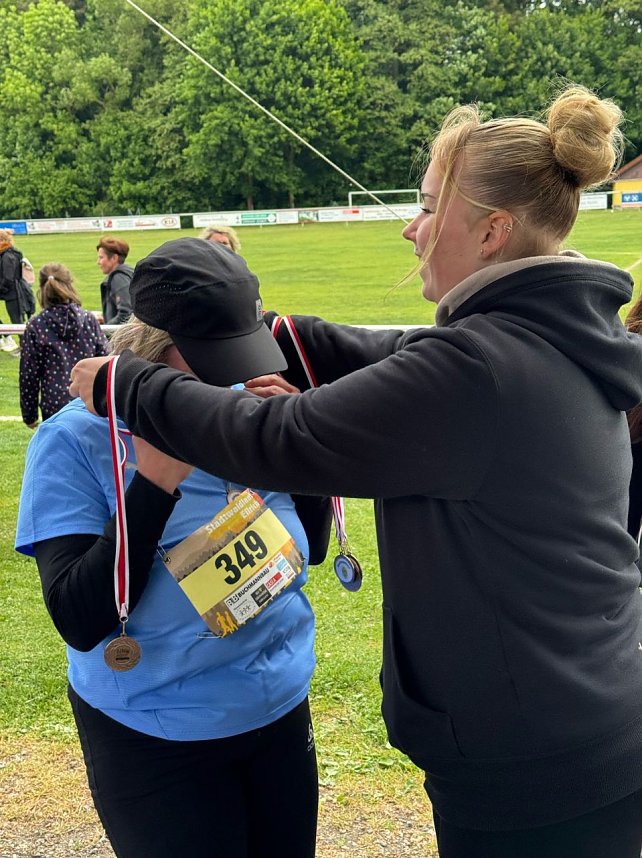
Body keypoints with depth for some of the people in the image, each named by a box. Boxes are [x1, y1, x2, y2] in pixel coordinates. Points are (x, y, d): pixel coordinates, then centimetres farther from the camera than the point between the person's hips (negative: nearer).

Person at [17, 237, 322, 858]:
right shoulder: (76, 440, -17)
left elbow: (308, 547, 1)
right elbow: (82, 623, -22)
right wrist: (153, 481, -30)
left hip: (283, 709, 4)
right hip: (157, 745, -4)